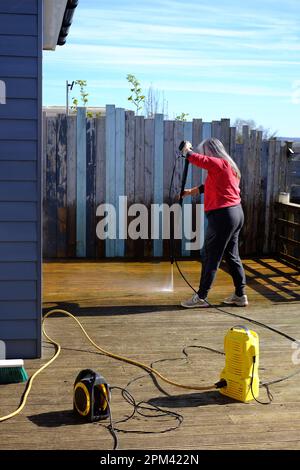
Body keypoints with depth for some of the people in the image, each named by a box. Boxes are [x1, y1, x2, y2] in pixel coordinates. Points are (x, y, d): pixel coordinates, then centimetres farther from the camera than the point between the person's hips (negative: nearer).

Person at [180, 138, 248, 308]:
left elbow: (196, 159, -17)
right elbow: (211, 185, 27)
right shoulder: (229, 166, 18)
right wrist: (192, 191, 28)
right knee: (232, 256, 14)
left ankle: (201, 297, 2)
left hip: (222, 215, -10)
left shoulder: (219, 163, -12)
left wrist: (187, 150, 3)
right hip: (236, 213, 10)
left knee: (211, 257, -4)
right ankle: (240, 295, 18)